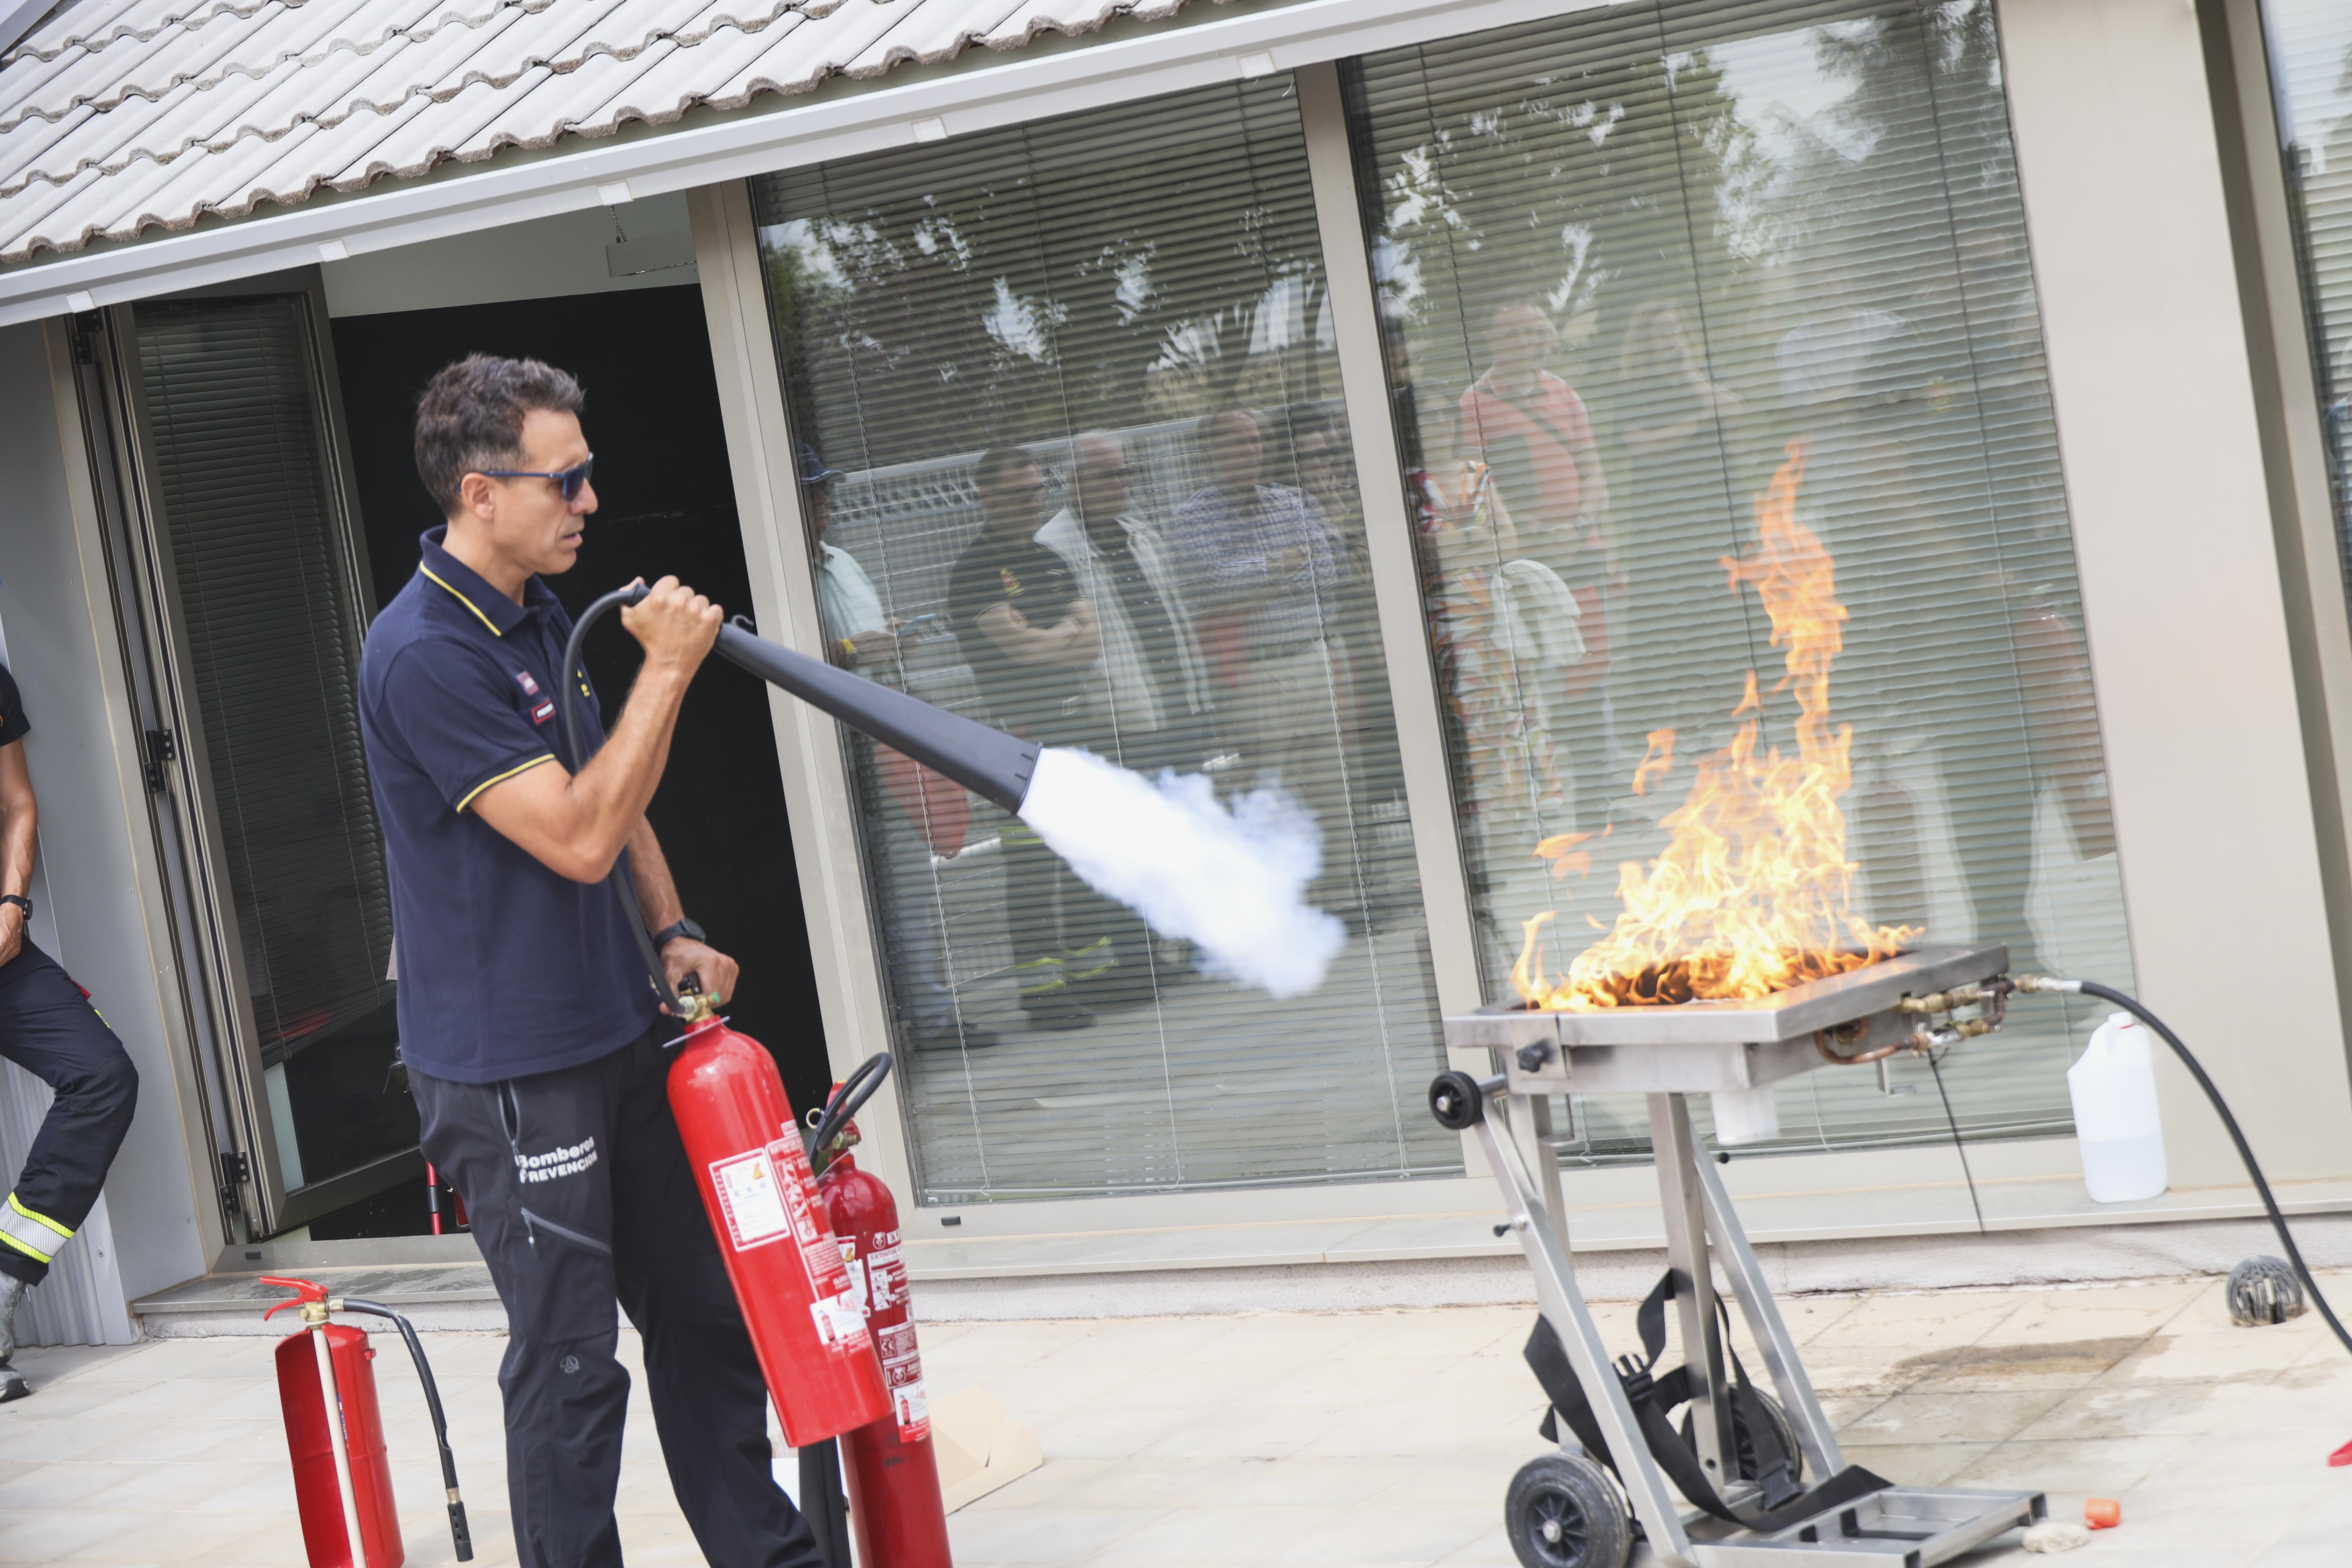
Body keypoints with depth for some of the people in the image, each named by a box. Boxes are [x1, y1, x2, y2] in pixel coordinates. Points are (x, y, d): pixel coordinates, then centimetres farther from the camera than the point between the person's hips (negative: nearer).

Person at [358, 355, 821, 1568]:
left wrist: (673, 933, 8)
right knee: (570, 1365, -2)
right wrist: (667, 669, -22)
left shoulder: (539, 616, 10)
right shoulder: (423, 656, -21)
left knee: (704, 1316, 16)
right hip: (507, 1070, -9)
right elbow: (578, 834, -24)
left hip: (617, 1035, 9)